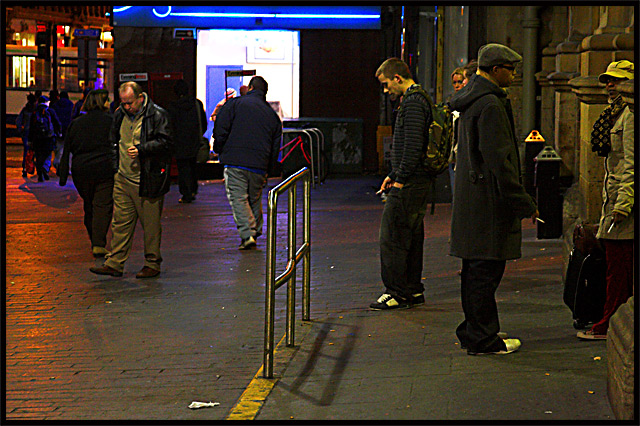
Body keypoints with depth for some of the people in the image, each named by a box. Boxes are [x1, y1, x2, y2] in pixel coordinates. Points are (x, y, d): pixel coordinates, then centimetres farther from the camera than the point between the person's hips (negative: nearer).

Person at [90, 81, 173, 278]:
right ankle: (114, 263, 12)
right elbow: (114, 139, 26)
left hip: (147, 180, -6)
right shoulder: (121, 114, 12)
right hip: (123, 179, 6)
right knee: (120, 222, 7)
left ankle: (152, 264, 14)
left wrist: (141, 150, -22)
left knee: (151, 224, 2)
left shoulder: (157, 115, -8)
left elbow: (165, 142, -13)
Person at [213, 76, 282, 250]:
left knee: (238, 198, -4)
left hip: (235, 162, -4)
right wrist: (267, 171, 23)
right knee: (255, 199, 18)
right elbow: (275, 148, 17)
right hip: (259, 166, 4)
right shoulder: (273, 115, 17)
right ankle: (256, 231, 23)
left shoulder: (235, 104, 3)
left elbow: (220, 129, -4)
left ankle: (247, 234, -15)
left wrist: (219, 151, 12)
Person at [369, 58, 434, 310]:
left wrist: (401, 179, -17)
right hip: (419, 181, 11)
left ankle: (397, 293, -3)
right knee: (412, 237, 14)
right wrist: (394, 175, 20)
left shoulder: (412, 103, -16)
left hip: (409, 184, -11)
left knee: (391, 237, -7)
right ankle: (413, 291, 19)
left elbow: (413, 146, -23)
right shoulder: (418, 100, 18)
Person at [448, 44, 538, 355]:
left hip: (470, 198, 10)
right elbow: (499, 161, -21)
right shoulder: (489, 105, -17)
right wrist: (524, 203, -16)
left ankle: (475, 331, 25)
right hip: (487, 201, -10)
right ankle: (481, 338, 0)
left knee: (475, 269, 16)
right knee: (486, 269, -5)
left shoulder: (471, 100, 15)